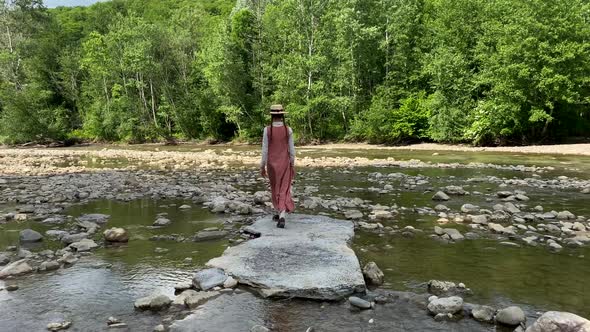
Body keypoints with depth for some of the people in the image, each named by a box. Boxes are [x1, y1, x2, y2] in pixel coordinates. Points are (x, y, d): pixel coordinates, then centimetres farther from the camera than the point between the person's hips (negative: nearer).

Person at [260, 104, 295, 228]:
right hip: (285, 163, 0)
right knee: (284, 190, 2)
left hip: (272, 163, 0)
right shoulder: (288, 130, -8)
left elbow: (265, 150, -9)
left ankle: (279, 213, 30)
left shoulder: (267, 130, -11)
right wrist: (292, 165, 6)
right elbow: (291, 149, -4)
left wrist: (262, 167, 0)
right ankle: (282, 216, -14)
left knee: (275, 189, 19)